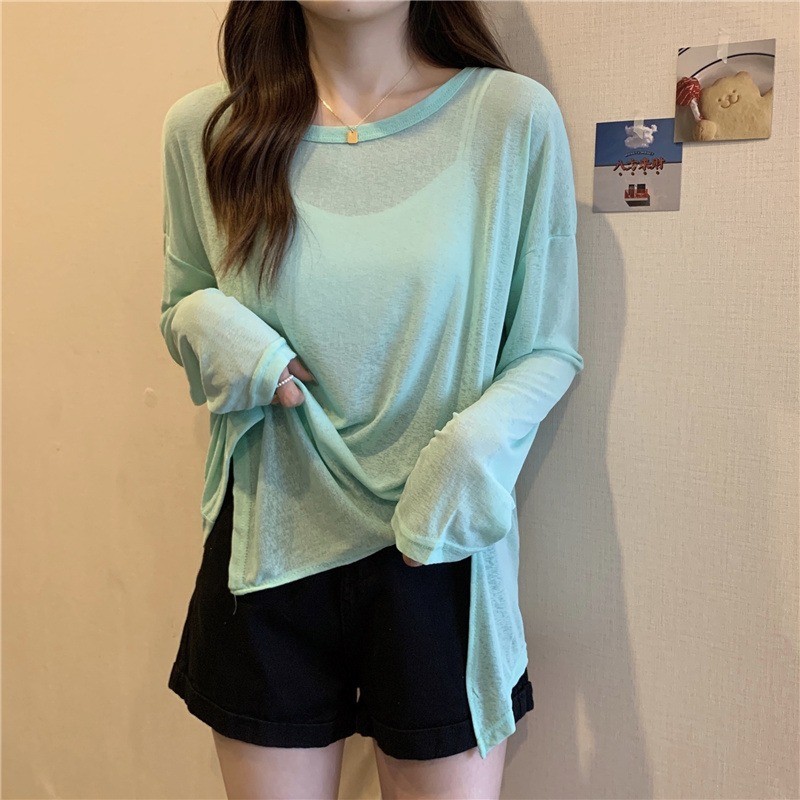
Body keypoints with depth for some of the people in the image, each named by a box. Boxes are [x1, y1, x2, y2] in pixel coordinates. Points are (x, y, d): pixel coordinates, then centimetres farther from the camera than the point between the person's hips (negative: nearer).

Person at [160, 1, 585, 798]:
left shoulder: (513, 115, -6)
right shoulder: (202, 127, 0)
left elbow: (548, 348, 0)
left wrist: (479, 441, -19)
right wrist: (203, 323, -9)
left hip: (437, 553, -1)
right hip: (267, 553, 2)